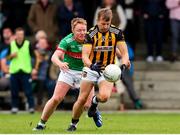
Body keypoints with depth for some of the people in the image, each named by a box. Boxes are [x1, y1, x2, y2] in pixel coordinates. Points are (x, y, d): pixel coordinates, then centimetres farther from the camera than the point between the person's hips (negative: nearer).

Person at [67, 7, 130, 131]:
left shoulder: (117, 32, -8)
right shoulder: (91, 34, -12)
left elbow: (124, 52, -7)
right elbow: (85, 55, -18)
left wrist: (123, 66, -27)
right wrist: (91, 65, -39)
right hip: (91, 69, 0)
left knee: (104, 97, -25)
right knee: (82, 99, -3)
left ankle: (94, 104, 11)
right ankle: (74, 123, 21)